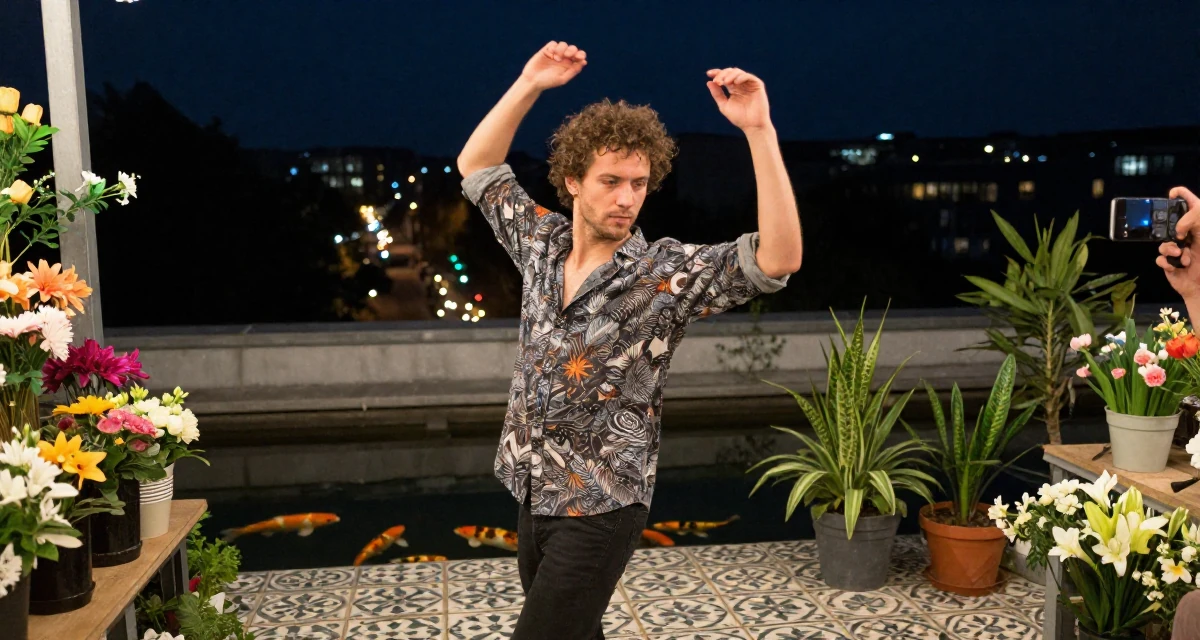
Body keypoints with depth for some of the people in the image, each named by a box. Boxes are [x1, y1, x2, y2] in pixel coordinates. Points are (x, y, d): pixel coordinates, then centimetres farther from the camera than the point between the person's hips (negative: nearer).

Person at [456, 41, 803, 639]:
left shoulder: (668, 271, -15)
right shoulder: (542, 243, 0)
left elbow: (780, 259, -27)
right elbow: (476, 167, 11)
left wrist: (758, 130, -34)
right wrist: (529, 84, 0)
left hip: (598, 509, -6)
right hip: (531, 496, 6)